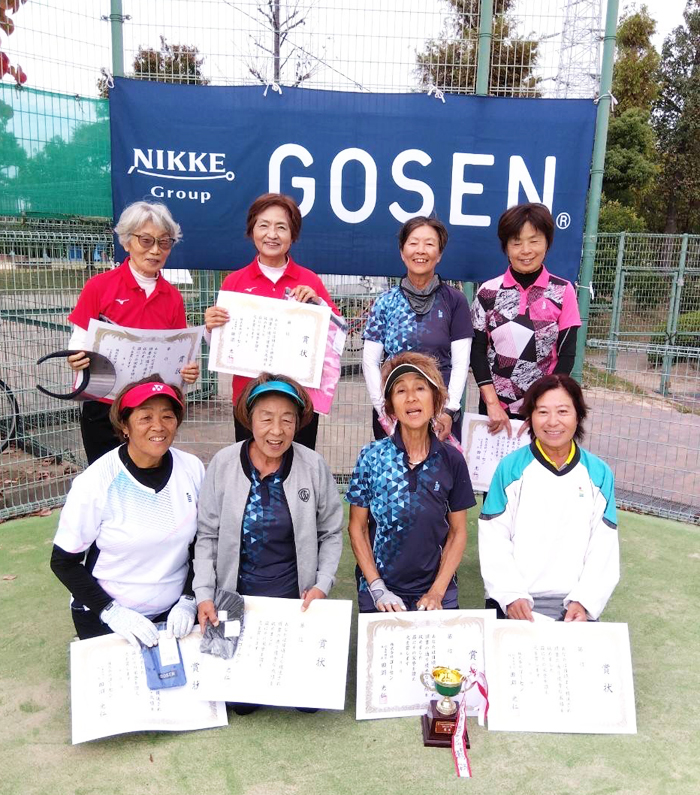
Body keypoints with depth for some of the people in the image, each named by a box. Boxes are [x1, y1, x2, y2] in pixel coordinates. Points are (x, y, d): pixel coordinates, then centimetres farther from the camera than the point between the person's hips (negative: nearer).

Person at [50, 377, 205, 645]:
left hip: (175, 614, 3)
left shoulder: (192, 469, -9)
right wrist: (112, 612, -18)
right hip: (106, 622, -2)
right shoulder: (95, 483, -17)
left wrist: (188, 601, -10)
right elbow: (64, 562, -10)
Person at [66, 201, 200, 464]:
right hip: (103, 409, -2)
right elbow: (79, 346, -3)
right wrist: (77, 360, -24)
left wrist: (189, 371, -12)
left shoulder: (173, 297, 4)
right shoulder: (98, 286, -5)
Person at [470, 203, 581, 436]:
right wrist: (492, 402, -11)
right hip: (496, 406, 1)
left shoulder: (563, 291, -1)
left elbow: (567, 354, -3)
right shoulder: (488, 291, 0)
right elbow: (477, 350, -1)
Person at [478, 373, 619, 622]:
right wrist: (511, 595, -12)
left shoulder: (599, 474, 5)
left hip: (574, 604, 2)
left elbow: (603, 548, 4)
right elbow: (494, 540, -2)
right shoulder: (510, 468, 0)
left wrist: (584, 601, -7)